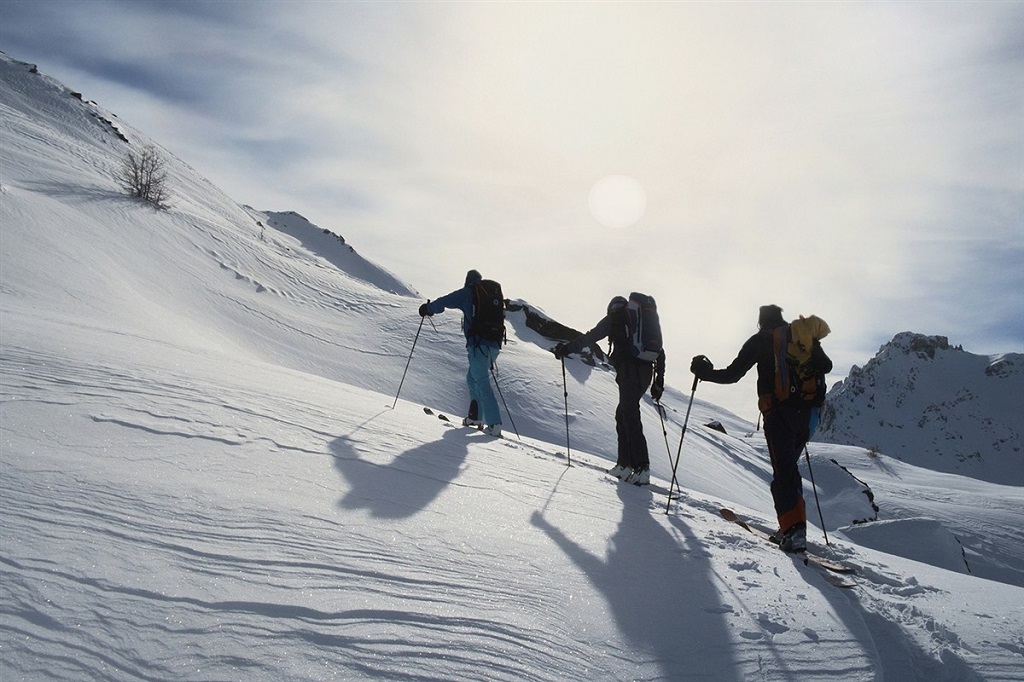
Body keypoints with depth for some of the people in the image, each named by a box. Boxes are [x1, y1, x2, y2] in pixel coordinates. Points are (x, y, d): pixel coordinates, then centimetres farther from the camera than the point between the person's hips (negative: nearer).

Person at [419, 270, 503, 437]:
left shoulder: (467, 293, 1)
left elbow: (444, 302, 1)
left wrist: (427, 308, 19)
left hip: (478, 344, -6)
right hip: (494, 344, 6)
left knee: (482, 383, -6)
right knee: (473, 378, 21)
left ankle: (494, 424, -12)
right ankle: (476, 416, 20)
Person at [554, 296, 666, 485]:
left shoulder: (614, 318, 8)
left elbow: (590, 337, 0)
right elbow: (660, 353, 22)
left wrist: (567, 348, 6)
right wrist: (659, 380, 24)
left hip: (629, 370, -7)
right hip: (646, 371, 7)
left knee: (630, 417, -9)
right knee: (623, 414, 13)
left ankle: (642, 468, -16)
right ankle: (624, 464, 9)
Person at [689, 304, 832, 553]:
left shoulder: (760, 340, 4)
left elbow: (733, 374, 0)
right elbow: (825, 366, 22)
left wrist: (705, 372, 13)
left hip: (778, 412, -5)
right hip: (806, 413, 5)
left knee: (783, 470, -6)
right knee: (790, 467, 16)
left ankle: (793, 529, -16)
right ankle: (795, 525, 13)